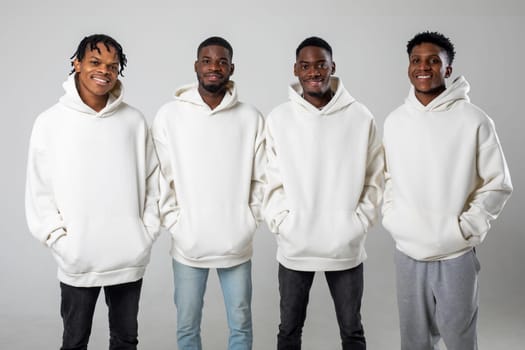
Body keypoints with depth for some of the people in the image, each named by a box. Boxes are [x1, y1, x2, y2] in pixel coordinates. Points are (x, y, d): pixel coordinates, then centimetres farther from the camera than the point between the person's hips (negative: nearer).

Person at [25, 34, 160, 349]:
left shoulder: (134, 121, -1)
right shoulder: (50, 122, -4)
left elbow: (152, 178, 5)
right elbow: (40, 191, -3)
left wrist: (148, 231, -1)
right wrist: (59, 240, -10)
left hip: (130, 257, 2)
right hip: (77, 260, -1)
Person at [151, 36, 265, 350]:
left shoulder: (252, 118, -2)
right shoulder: (169, 116, -4)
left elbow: (262, 178, 3)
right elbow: (161, 178, -2)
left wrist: (248, 224, -2)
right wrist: (175, 224, -6)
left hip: (237, 244, 1)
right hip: (188, 244, 0)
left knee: (241, 324, 14)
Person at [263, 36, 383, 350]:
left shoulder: (361, 118, -3)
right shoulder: (278, 119, -2)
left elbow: (374, 179, 2)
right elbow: (272, 180, 1)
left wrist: (358, 224, -6)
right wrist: (283, 224, -9)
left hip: (346, 246, 0)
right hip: (294, 246, 1)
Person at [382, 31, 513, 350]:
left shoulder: (474, 120, -10)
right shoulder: (395, 121, 3)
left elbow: (498, 184, -6)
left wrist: (464, 229, -12)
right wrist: (391, 218, 1)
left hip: (456, 254, -3)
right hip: (407, 252, 4)